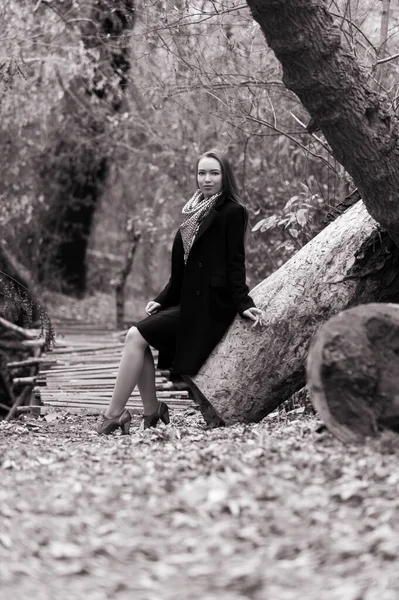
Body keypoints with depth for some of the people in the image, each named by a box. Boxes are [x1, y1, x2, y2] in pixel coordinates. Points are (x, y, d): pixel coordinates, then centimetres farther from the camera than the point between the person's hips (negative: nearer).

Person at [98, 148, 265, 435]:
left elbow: (235, 262, -9)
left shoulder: (232, 212, -5)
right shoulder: (197, 212, 18)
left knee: (136, 337, -15)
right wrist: (162, 299, 15)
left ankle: (114, 415, -11)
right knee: (136, 338, -7)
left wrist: (243, 303, -18)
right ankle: (152, 410, 0)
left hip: (209, 306, -8)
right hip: (188, 302, 8)